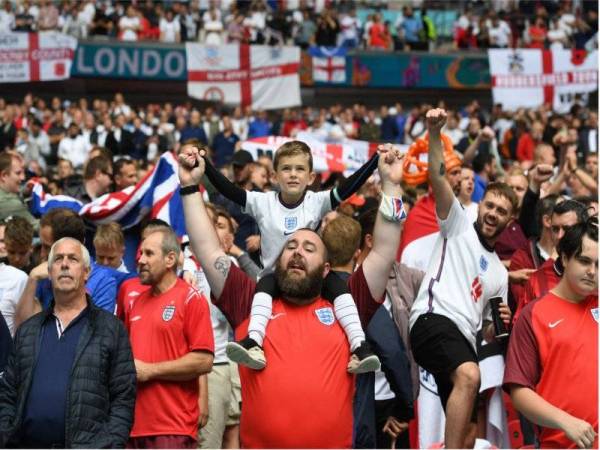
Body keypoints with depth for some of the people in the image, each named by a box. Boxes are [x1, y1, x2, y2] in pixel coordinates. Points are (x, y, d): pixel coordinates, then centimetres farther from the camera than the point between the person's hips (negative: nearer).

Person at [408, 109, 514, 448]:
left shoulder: (499, 272, 30)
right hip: (435, 319, -7)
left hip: (466, 340, 8)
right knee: (470, 376, -37)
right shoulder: (459, 225, 14)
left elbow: (488, 332, 31)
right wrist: (434, 132, -16)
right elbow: (438, 178, -2)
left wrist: (499, 324, 7)